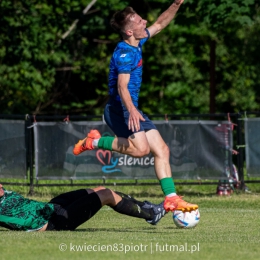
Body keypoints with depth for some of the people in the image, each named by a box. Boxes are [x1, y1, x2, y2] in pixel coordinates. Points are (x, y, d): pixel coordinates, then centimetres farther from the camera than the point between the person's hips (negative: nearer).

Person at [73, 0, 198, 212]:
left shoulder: (137, 43, 11)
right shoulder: (124, 53, -17)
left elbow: (159, 24, 27)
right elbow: (122, 86, -29)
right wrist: (131, 111, -44)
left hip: (132, 109, 10)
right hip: (120, 109, -10)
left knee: (162, 150, 3)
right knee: (141, 148, -28)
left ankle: (171, 198, 2)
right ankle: (96, 142, -9)